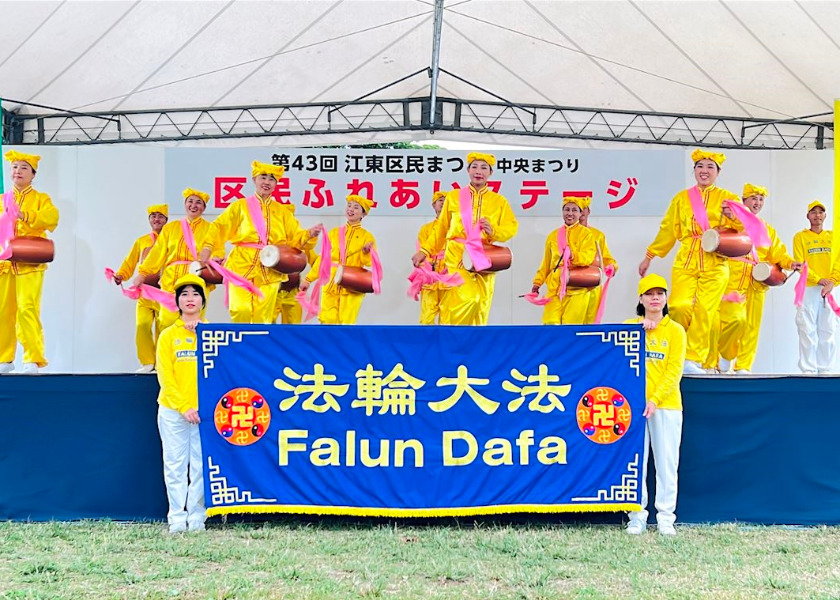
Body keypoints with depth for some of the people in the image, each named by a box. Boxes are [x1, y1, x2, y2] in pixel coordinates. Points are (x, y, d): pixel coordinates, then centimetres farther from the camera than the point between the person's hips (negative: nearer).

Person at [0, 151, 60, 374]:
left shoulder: (41, 199, 8)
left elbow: (52, 217, -13)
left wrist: (24, 215, -24)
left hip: (29, 263, -4)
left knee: (27, 309, -15)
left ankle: (33, 360, -13)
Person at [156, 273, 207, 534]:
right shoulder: (168, 336, 6)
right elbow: (165, 377, 0)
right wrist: (184, 407, -10)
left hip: (205, 412, 0)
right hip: (173, 411, 0)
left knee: (201, 466, 1)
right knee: (175, 465, 1)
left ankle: (197, 517, 8)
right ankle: (177, 518, 5)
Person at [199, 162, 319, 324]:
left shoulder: (281, 211, 17)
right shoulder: (240, 206, 10)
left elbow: (296, 237, 12)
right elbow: (220, 227, 2)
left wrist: (309, 235, -9)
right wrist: (208, 247, -13)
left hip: (270, 272, 2)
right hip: (242, 267, -2)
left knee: (263, 316, -2)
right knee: (241, 311, -13)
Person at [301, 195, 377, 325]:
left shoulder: (366, 236, 5)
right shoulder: (334, 232, 13)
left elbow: (369, 262, -3)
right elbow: (323, 258, 16)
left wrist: (366, 252, -24)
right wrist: (308, 279, 13)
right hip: (331, 286, 3)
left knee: (346, 323, -5)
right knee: (328, 322, -2)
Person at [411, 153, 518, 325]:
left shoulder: (499, 201, 14)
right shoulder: (454, 196, 12)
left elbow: (512, 227, 7)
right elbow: (440, 230, 15)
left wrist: (493, 231, -12)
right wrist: (425, 251, 8)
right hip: (457, 258, -2)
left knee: (479, 308, -2)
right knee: (464, 300, -20)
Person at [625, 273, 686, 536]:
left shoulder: (675, 330, 5)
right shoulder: (630, 325, 11)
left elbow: (674, 371, -3)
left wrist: (655, 400, -13)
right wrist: (640, 327, -13)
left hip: (666, 404, -1)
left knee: (667, 462, 2)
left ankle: (666, 517, 8)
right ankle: (637, 516, 7)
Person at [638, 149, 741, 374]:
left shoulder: (726, 198, 11)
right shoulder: (682, 198, 16)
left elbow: (743, 227, 5)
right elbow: (668, 230, 18)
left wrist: (732, 217, -17)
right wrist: (649, 257, 17)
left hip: (715, 264, -1)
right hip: (685, 262, 1)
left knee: (704, 311, -9)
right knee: (679, 307, -15)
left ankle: (694, 359, -3)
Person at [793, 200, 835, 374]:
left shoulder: (832, 237, 13)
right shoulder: (800, 237, 5)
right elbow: (800, 263, -4)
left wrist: (832, 282, -10)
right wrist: (818, 279, -15)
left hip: (828, 290, 3)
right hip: (808, 289, -3)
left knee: (827, 331, 3)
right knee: (808, 330, -6)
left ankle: (825, 368, 7)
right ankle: (808, 369, -5)